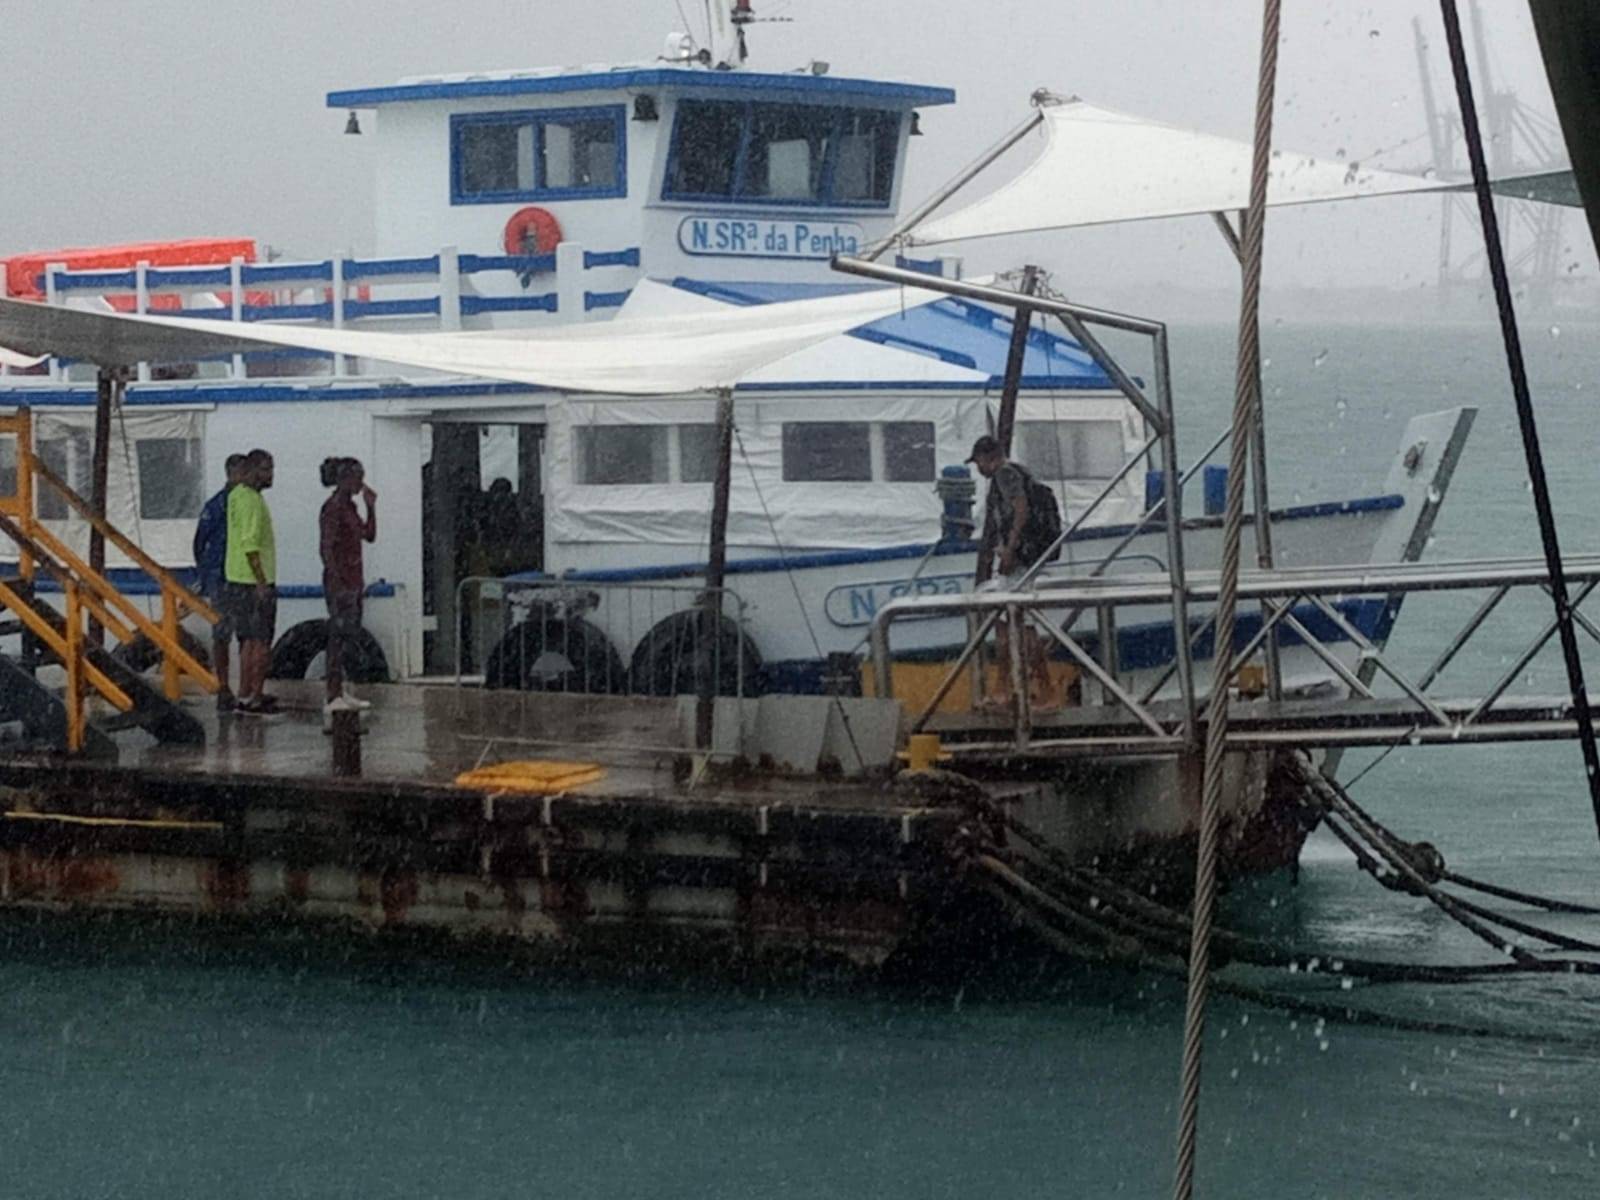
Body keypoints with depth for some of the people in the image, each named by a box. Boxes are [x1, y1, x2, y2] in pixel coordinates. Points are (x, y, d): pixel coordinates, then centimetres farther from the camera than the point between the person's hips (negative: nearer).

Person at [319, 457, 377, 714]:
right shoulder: (333, 508, -14)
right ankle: (333, 696, -9)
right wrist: (337, 583, -21)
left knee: (350, 635, 11)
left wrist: (371, 507, 9)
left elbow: (369, 536, 19)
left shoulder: (349, 506, 14)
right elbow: (327, 548, -17)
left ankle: (343, 692, 16)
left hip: (353, 579, 10)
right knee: (338, 636, -9)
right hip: (339, 580, -10)